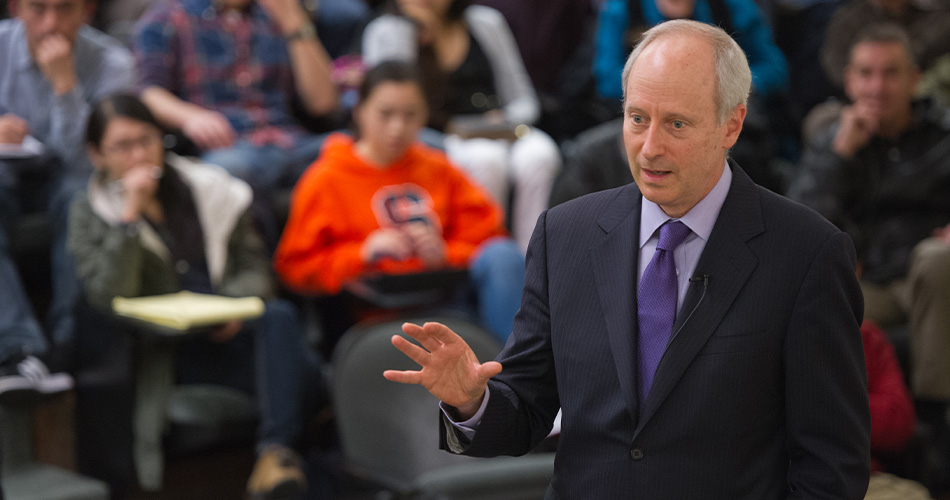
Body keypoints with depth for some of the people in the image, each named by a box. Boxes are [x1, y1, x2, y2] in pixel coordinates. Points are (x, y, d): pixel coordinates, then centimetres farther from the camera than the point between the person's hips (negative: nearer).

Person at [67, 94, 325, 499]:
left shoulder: (208, 186, 14)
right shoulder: (89, 213, 7)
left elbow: (254, 267, 12)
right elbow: (109, 297, -9)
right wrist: (130, 215, -14)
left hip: (231, 327, 4)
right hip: (173, 350, -4)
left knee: (279, 315, -36)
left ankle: (275, 451, -41)